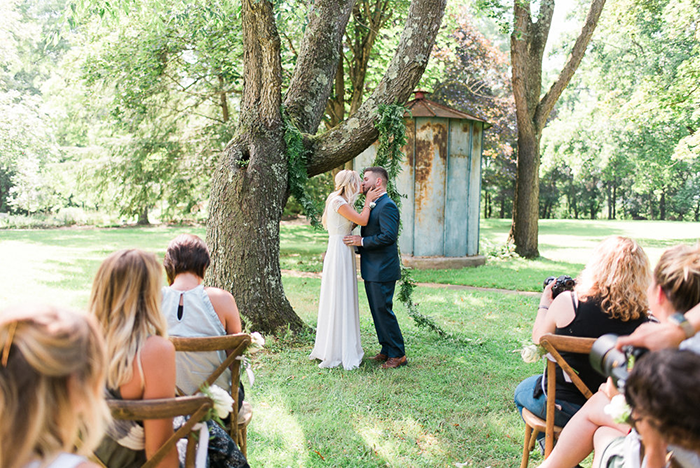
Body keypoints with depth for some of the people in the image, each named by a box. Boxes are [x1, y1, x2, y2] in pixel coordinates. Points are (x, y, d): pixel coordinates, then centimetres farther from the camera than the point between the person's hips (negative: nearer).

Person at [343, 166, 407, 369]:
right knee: (377, 311, 14)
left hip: (382, 270, -10)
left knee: (383, 310, -6)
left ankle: (398, 354, 4)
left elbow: (389, 236, -24)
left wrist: (362, 241, -19)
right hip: (371, 269, 10)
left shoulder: (387, 206, -14)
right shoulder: (372, 206, 17)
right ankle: (386, 350, 24)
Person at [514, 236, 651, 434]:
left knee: (523, 390, 30)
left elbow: (538, 339, -4)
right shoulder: (641, 316, -15)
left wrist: (544, 304, 13)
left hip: (563, 407, -3)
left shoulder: (568, 302, -21)